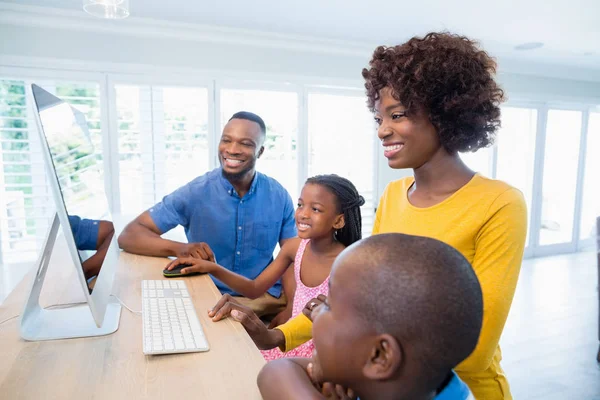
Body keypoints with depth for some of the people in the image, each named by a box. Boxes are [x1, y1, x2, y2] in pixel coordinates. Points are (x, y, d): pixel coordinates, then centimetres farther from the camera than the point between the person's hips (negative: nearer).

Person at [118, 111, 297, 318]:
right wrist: (179, 248, -26)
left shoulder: (278, 195, -3)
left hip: (267, 299, 2)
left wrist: (293, 307, -17)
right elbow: (129, 235, -7)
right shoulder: (195, 192, -9)